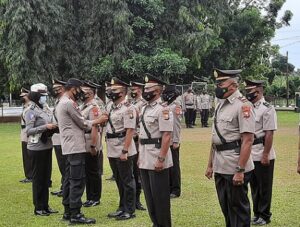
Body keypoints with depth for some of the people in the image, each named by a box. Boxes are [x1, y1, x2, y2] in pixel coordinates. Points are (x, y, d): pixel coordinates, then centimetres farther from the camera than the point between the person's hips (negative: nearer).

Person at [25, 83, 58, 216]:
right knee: (38, 177, 0)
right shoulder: (31, 112, -11)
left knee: (46, 177, 12)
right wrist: (45, 127, -23)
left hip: (47, 146, 8)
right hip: (37, 148, -8)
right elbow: (29, 131, -18)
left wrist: (52, 128, 2)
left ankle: (45, 205, 21)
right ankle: (38, 207, 9)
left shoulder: (43, 110, 13)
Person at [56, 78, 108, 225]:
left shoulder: (62, 103, 18)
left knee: (69, 179, 12)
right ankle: (75, 214, -7)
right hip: (75, 146, -11)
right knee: (78, 181, -9)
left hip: (69, 146, 11)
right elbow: (83, 124, -10)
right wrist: (98, 121, 4)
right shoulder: (70, 103, -15)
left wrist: (95, 122, 9)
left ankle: (68, 211, 17)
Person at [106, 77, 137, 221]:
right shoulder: (112, 108, 13)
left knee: (127, 181, 1)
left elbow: (129, 131, -19)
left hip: (123, 151, -9)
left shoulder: (128, 108, -14)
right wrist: (109, 150, 17)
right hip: (112, 151, 9)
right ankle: (122, 208, 27)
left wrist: (124, 151, -23)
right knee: (119, 181, 16)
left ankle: (130, 211, 9)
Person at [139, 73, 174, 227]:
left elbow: (166, 136, -19)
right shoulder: (144, 109, 14)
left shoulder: (163, 109, -14)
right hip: (145, 159, 9)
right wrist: (140, 155, 17)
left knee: (160, 196, 0)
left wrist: (161, 159, -22)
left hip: (157, 159, -9)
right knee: (149, 195, 15)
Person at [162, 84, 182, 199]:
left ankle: (176, 190, 7)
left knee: (174, 166, -1)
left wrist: (176, 141, -17)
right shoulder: (166, 106, 13)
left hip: (173, 142, -8)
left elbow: (177, 125, -15)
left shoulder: (176, 107, -10)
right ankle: (169, 187, 22)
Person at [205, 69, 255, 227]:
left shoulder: (242, 105, -14)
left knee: (238, 209, 4)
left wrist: (240, 170, -23)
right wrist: (210, 165, 17)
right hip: (220, 167, 8)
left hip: (235, 167, -8)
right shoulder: (220, 104, 12)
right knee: (226, 209, 18)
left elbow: (247, 140, -19)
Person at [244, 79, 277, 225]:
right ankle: (257, 214, 28)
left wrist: (265, 155, -19)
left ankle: (265, 216, 17)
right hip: (250, 155, 7)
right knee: (254, 186, 16)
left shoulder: (267, 109, -14)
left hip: (262, 156, -7)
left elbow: (269, 134, -17)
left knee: (264, 187, 5)